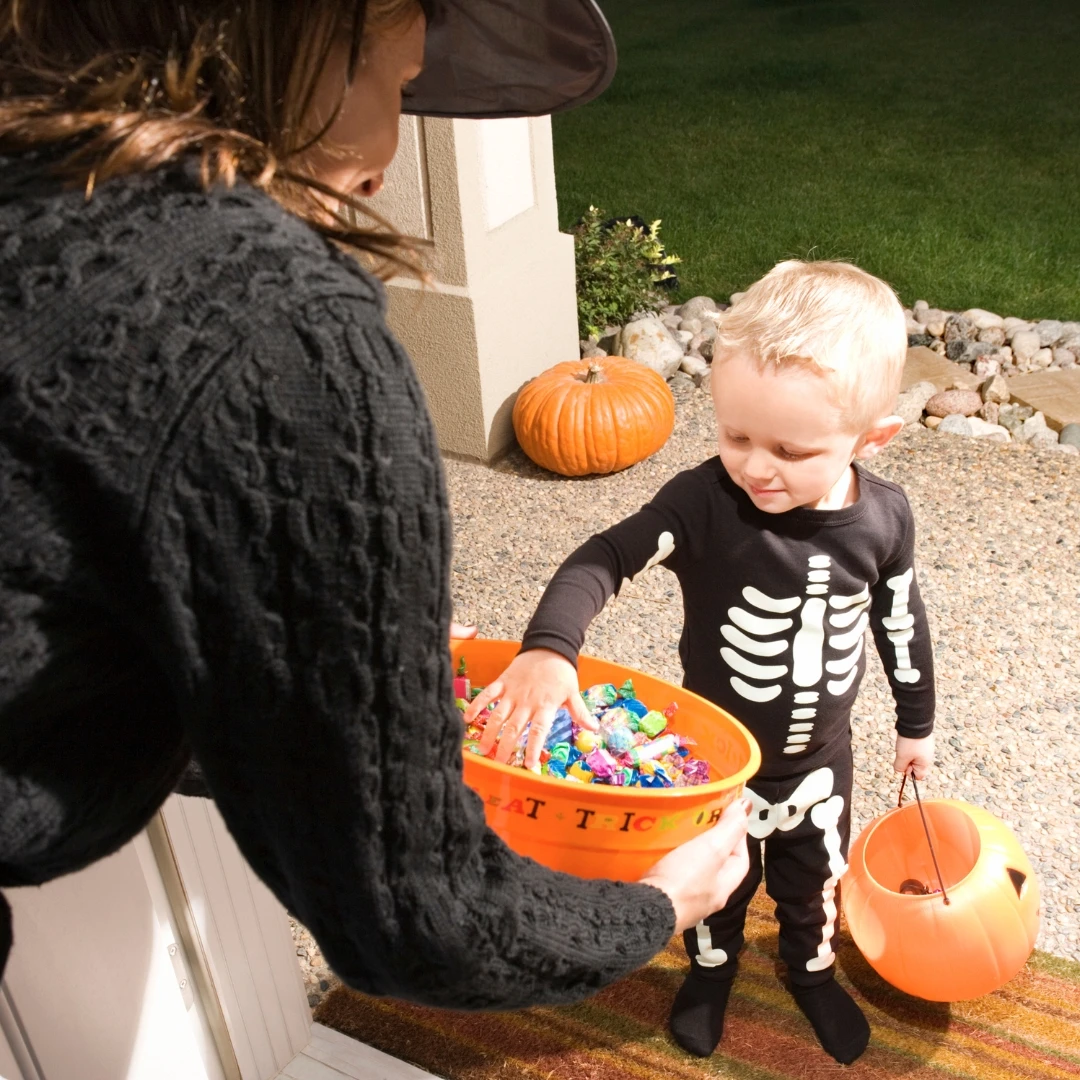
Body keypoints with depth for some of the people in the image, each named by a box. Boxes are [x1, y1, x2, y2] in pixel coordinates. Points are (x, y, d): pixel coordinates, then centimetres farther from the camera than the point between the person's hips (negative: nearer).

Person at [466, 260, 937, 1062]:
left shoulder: (884, 517, -19)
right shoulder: (705, 500, -30)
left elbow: (901, 621, -3)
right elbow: (606, 559, -30)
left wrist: (916, 722, 10)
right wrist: (549, 649, -49)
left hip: (820, 756, 2)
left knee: (815, 880, 28)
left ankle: (812, 968, 60)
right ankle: (711, 966, 57)